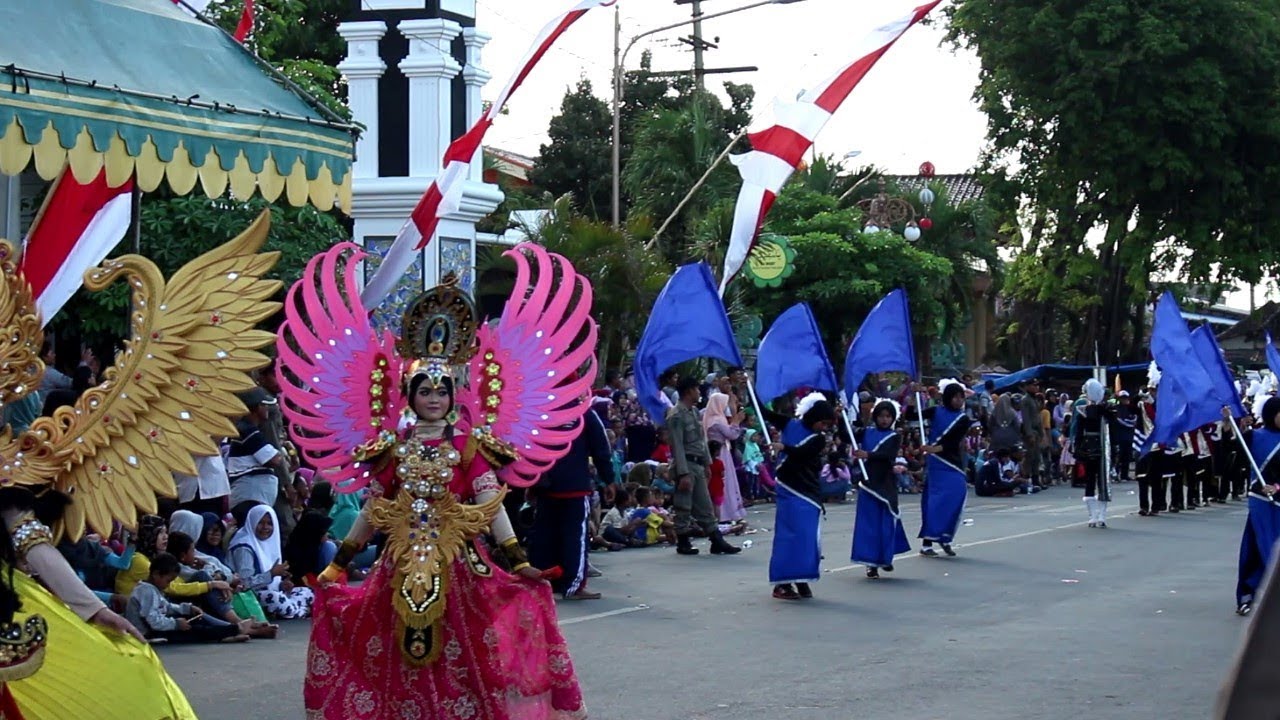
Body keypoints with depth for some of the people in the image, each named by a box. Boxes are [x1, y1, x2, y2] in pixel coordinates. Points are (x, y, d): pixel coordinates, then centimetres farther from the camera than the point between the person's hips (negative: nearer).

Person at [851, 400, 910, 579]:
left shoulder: (895, 437, 0)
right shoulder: (866, 433, 8)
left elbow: (888, 455, -16)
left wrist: (867, 455, -30)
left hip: (886, 485, -1)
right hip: (868, 483, 1)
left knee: (886, 523, 3)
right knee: (869, 523, -2)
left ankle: (885, 558, 23)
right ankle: (871, 563, 2)